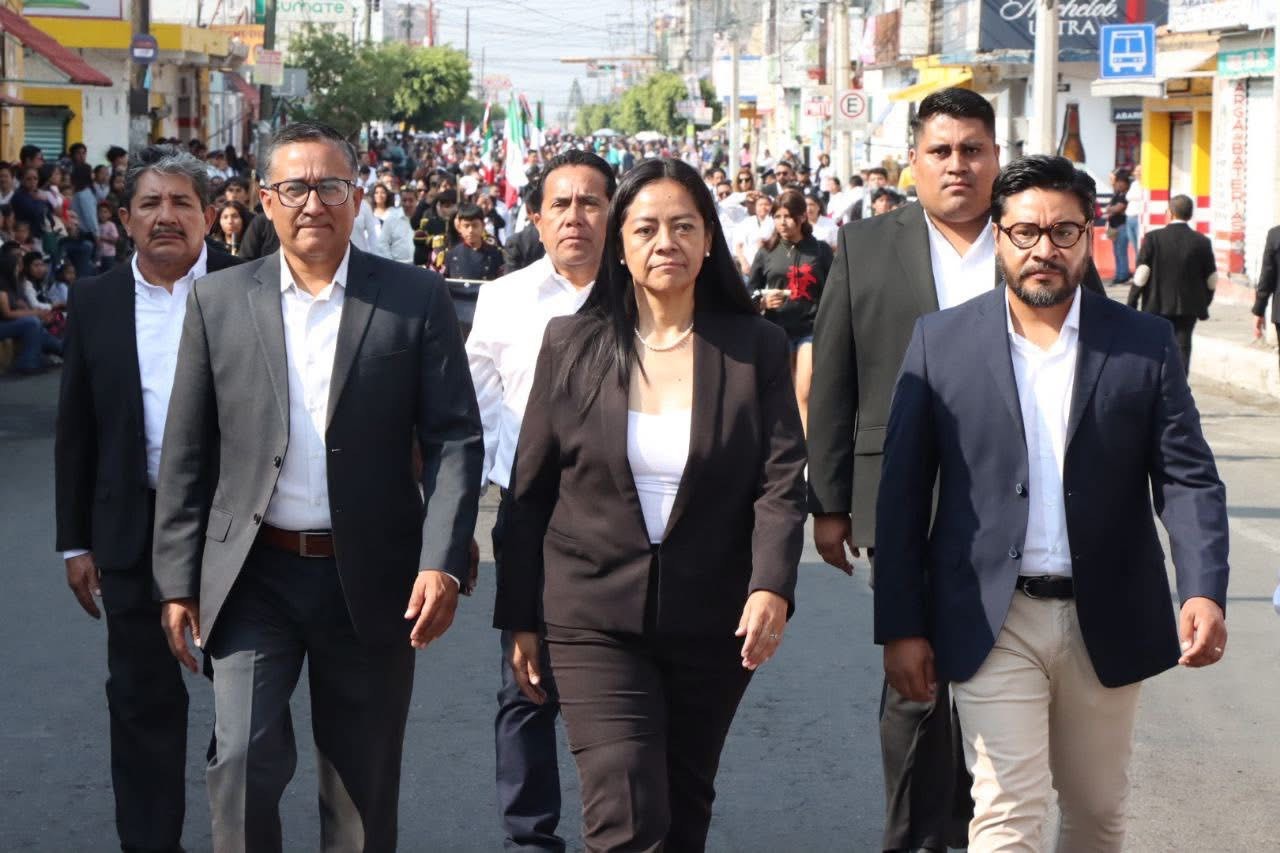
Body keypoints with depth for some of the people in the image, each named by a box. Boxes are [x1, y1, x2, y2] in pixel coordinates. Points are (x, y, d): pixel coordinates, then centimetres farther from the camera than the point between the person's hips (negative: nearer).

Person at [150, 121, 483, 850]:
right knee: (244, 761, -11)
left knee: (365, 785, 10)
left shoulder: (417, 299, -1)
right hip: (254, 573, 0)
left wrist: (443, 562, -14)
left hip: (370, 577, 0)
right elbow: (188, 453, 5)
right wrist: (177, 579, 2)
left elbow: (456, 437, -4)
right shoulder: (219, 300, 2)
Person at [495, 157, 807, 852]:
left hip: (712, 621, 1)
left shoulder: (756, 348, 1)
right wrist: (520, 618, 4)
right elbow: (530, 490, 5)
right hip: (595, 618, -1)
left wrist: (772, 586, -22)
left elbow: (782, 481, -5)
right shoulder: (572, 345, 1)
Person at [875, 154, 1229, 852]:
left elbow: (1187, 477, -3)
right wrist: (900, 626, -4)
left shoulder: (1145, 344, 1)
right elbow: (903, 490, 0)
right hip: (993, 623, -2)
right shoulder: (942, 341, -1)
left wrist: (1204, 590, -20)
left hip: (1106, 622, 2)